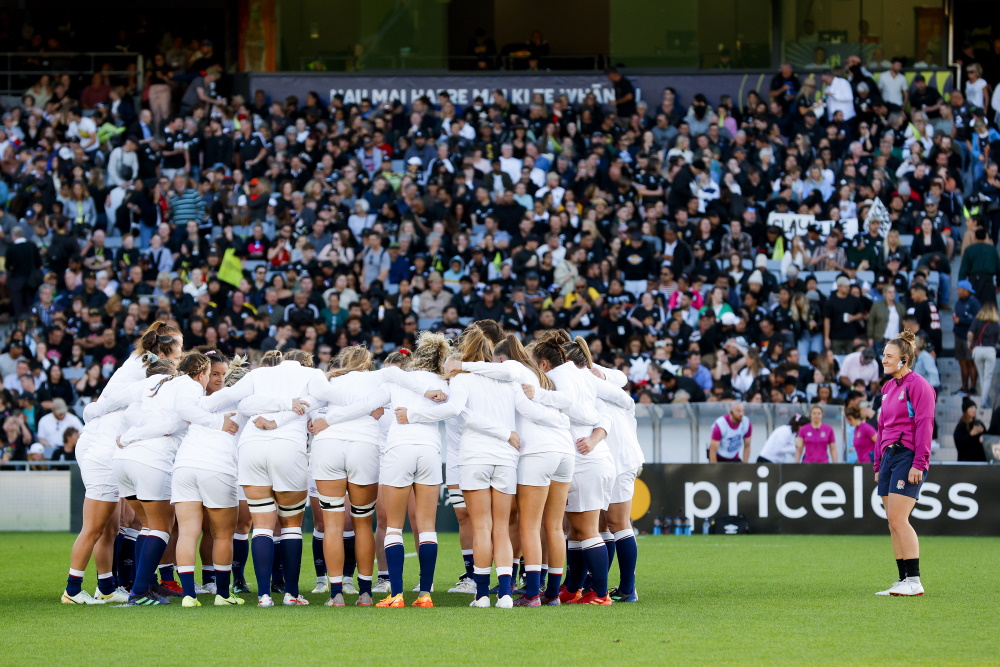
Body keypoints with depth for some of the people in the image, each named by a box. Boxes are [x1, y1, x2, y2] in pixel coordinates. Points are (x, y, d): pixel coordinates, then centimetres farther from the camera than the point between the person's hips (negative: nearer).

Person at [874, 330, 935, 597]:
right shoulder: (888, 388, 19)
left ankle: (914, 581, -14)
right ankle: (903, 580, 7)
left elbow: (924, 425, -13)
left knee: (898, 519, -15)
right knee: (893, 522, 5)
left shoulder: (918, 385, -7)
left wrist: (919, 464, -19)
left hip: (908, 456, -9)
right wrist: (878, 464, 21)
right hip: (889, 456, 9)